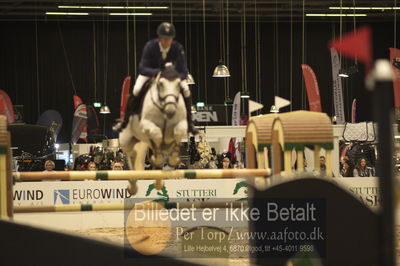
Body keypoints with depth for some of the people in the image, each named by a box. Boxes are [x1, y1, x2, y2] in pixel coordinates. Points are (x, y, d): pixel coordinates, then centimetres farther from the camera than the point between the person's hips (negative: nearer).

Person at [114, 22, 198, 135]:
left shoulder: (178, 48, -25)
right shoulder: (150, 46, -28)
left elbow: (183, 71, -23)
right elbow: (142, 68, -30)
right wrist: (157, 72, -48)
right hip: (150, 72, -1)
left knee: (186, 91, -17)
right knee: (136, 90, -24)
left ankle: (189, 124, 2)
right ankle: (125, 121, -4)